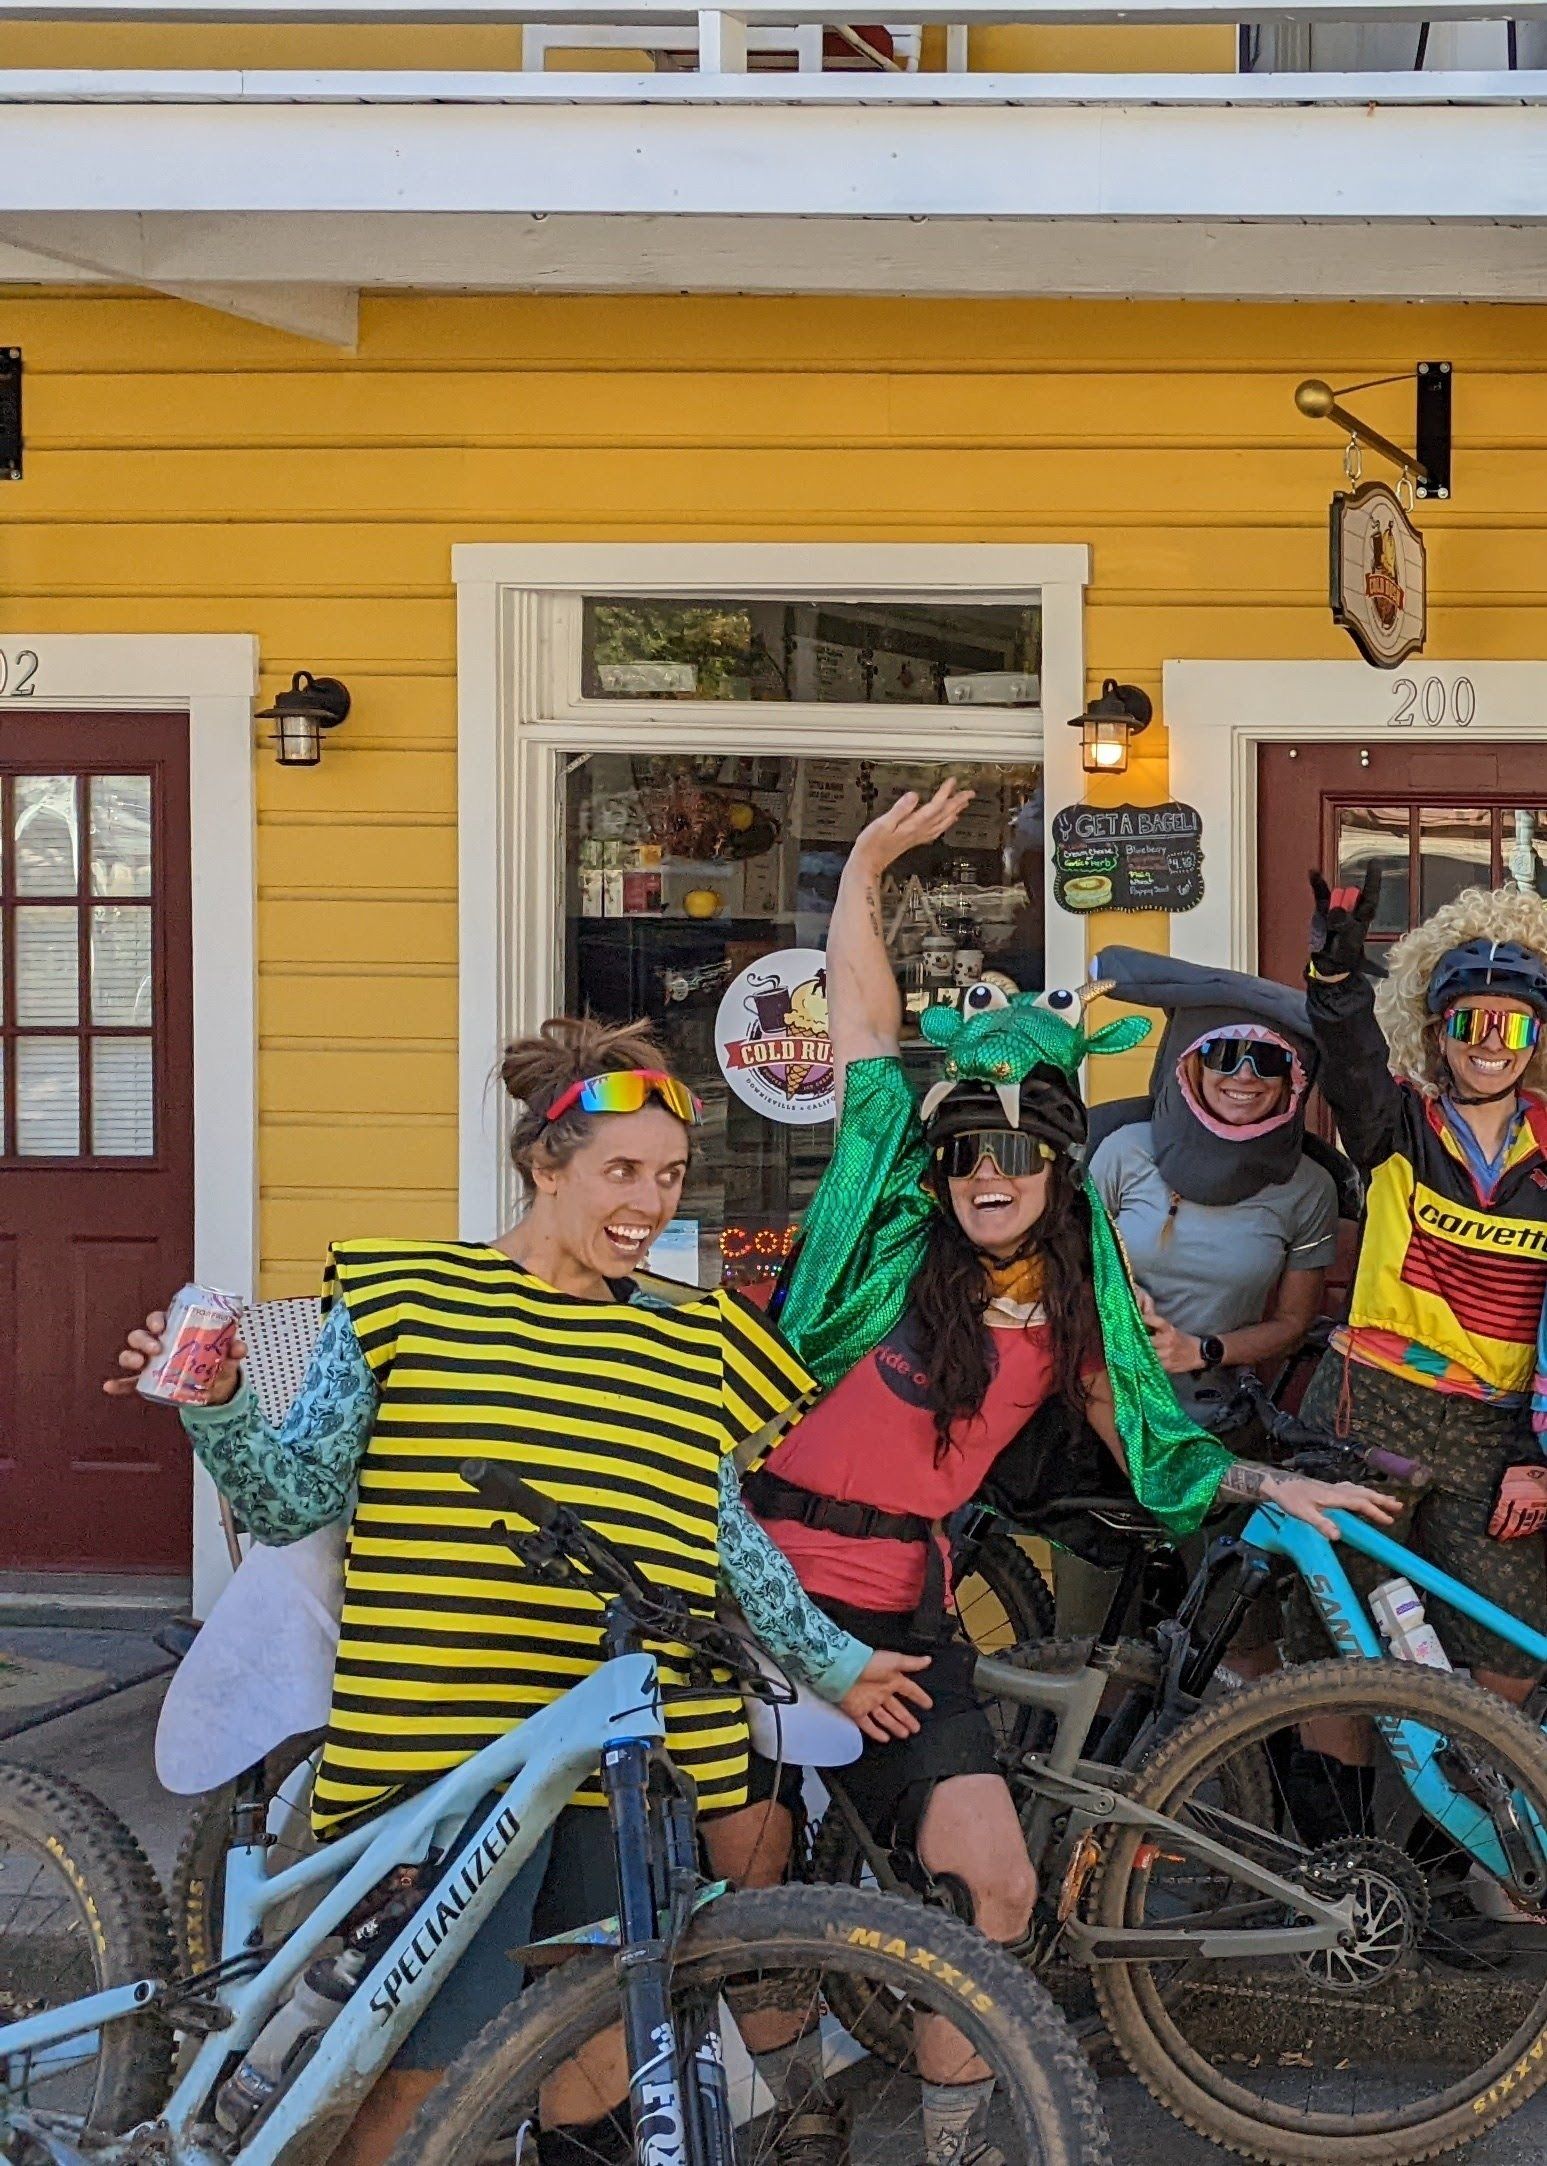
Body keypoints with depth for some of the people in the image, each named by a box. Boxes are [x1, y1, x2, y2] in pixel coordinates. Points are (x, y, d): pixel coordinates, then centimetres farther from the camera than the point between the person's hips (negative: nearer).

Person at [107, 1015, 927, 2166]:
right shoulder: (404, 1299, 2)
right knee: (430, 2071, -8)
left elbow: (727, 1533, 21)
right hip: (449, 1750, -4)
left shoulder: (693, 1337, 13)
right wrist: (216, 1407, -14)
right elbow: (293, 1501, 3)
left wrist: (836, 1660, 22)